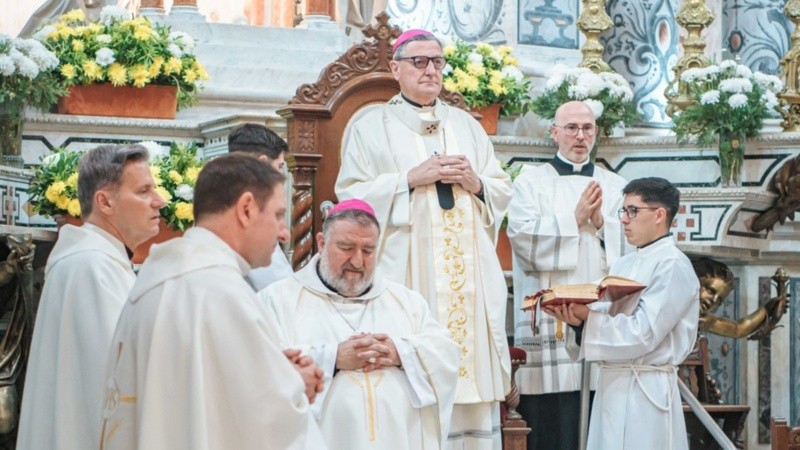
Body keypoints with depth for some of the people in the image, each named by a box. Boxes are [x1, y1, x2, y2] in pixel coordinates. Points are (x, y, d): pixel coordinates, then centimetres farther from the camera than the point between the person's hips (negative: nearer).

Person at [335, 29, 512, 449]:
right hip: (407, 274, -4)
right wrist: (412, 178, -12)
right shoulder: (372, 126, 4)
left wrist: (476, 183, -6)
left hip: (469, 275, 4)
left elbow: (503, 190, 16)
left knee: (472, 353, 1)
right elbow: (351, 193, -5)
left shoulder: (467, 125, 17)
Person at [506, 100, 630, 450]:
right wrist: (575, 218, -6)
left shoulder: (616, 186, 17)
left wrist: (601, 223, -9)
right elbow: (523, 236, -7)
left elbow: (631, 245, 6)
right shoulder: (531, 181, 9)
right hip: (550, 322, -2)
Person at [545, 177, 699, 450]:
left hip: (646, 392, -7)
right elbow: (609, 322, 11)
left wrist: (586, 316, -17)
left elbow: (643, 334, -19)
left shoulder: (673, 266, -10)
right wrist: (577, 319, -8)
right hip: (612, 385, 8)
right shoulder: (624, 265, 15)